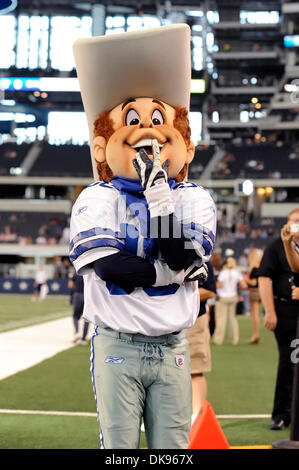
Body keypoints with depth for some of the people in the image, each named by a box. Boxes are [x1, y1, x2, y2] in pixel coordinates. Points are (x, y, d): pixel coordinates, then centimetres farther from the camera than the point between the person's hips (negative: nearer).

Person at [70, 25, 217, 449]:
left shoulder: (194, 199, 3)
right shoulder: (97, 199, -3)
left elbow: (182, 259, -14)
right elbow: (108, 266, -17)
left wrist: (159, 194, -16)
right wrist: (170, 272, -12)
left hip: (172, 348, 2)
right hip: (117, 347, -2)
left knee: (173, 446, 8)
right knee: (119, 445, 5)